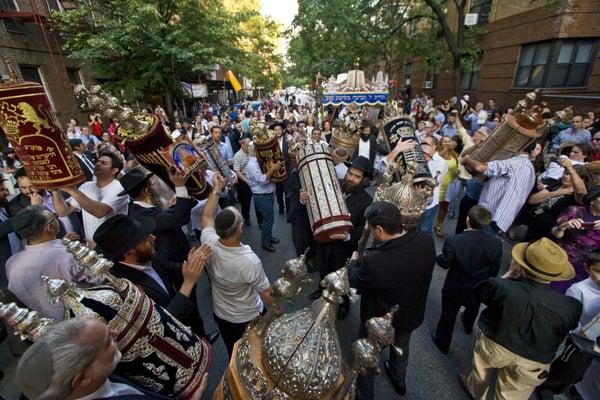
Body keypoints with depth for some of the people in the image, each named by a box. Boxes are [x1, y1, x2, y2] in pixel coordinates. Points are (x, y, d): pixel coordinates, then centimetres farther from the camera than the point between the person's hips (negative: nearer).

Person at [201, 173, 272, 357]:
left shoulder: (209, 244, -27)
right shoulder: (250, 261, -39)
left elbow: (207, 216, -5)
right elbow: (267, 294, -23)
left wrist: (216, 189, -3)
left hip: (220, 315, 4)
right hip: (249, 318, -4)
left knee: (234, 354, 30)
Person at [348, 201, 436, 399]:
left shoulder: (373, 262, -42)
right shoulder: (425, 241, -24)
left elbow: (355, 284, -20)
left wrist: (354, 262, -1)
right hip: (412, 316, 5)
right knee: (401, 347, 35)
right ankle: (399, 381, 64)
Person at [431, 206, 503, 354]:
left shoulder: (453, 241, -31)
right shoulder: (496, 243, -22)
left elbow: (444, 263, -16)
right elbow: (495, 270, -9)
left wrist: (439, 256, 6)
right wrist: (483, 278, 11)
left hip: (454, 289, -3)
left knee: (448, 316, 20)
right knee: (473, 308, 36)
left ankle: (442, 343, 42)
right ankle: (468, 326, 66)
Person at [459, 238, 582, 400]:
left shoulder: (503, 288, -36)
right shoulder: (570, 307, -29)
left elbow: (480, 289, -13)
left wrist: (509, 275, -7)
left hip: (494, 347, 0)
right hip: (530, 365, 1)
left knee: (482, 373, 33)